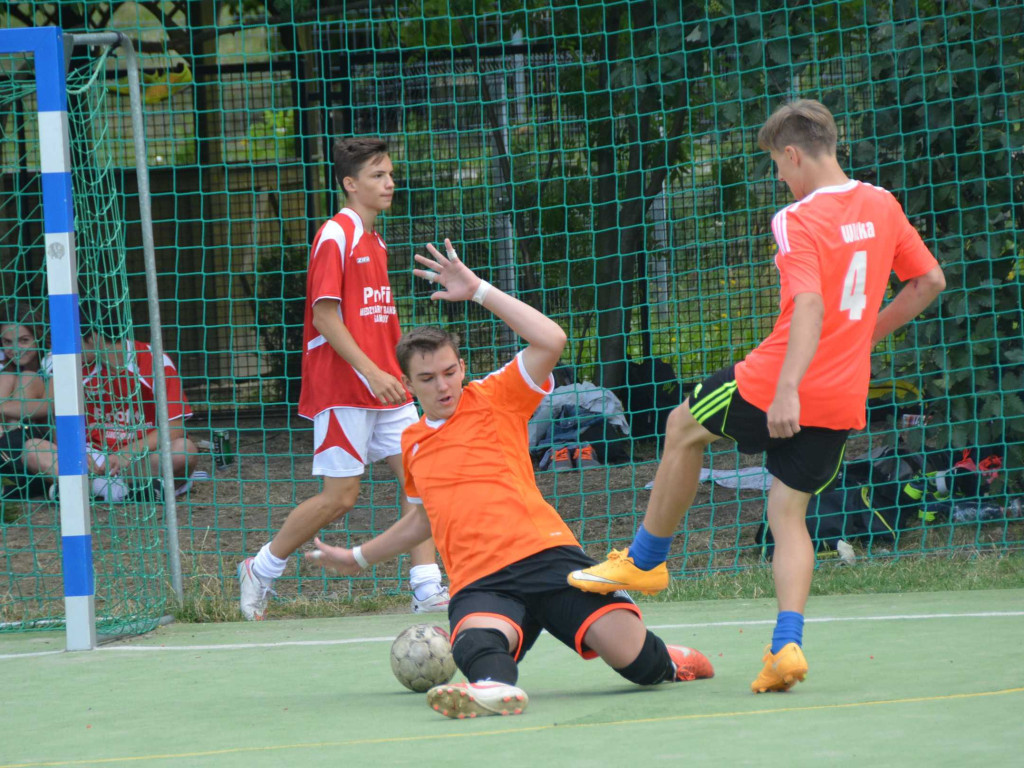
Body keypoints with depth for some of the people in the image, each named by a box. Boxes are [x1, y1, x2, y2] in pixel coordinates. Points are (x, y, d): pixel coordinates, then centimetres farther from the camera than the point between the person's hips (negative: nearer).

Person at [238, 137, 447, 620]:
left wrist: (395, 372, 18)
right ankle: (259, 571, 11)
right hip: (343, 390, -8)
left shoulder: (374, 242, 16)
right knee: (340, 496, -5)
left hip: (382, 387, 8)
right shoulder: (335, 236, -11)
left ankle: (427, 589, -3)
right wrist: (371, 372, -22)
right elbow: (325, 316, -17)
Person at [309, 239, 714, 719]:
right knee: (475, 641, -38)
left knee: (629, 655, -19)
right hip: (478, 585, 2)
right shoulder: (412, 444, 25)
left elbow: (550, 340, -7)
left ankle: (660, 661, 16)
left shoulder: (493, 399, 10)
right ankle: (495, 686, -70)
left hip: (544, 553, -2)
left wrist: (479, 291, -4)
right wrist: (358, 558, 50)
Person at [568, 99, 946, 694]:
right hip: (845, 399, 6)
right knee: (789, 515, 13)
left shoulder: (798, 221, -15)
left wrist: (787, 388, -34)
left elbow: (810, 307, -27)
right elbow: (930, 281, 15)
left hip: (782, 386, -6)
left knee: (685, 428, 21)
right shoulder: (882, 206, 6)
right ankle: (787, 645, -5)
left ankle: (646, 560, 34)